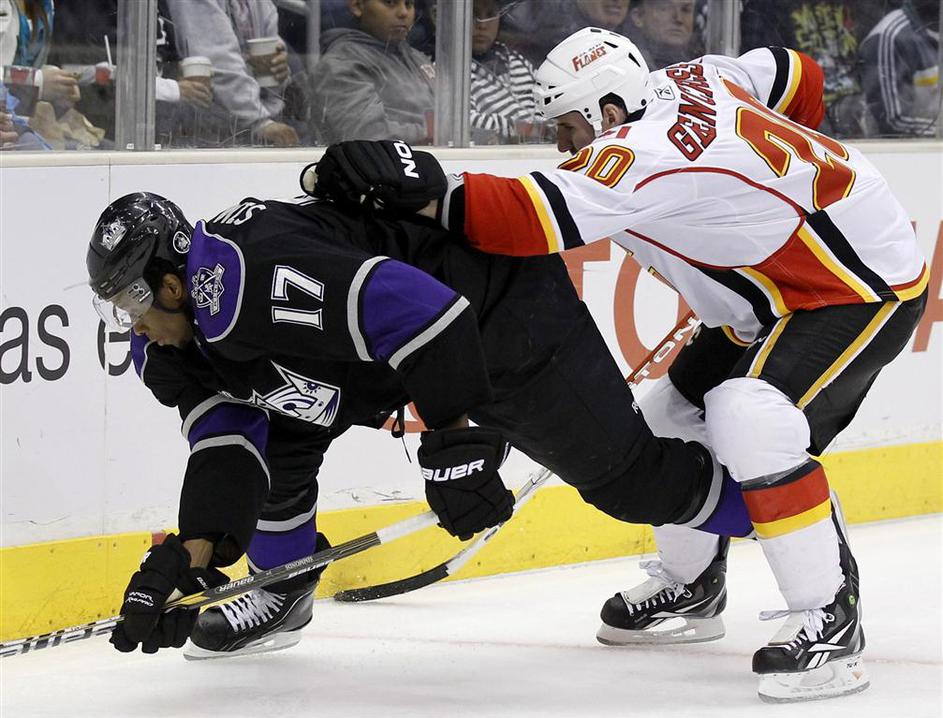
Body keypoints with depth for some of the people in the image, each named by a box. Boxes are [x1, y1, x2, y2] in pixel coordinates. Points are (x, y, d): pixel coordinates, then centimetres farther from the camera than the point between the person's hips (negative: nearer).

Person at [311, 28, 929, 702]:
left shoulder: (641, 154, -28)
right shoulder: (691, 80, -1)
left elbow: (535, 216, -41)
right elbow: (797, 75, 14)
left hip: (868, 288, -11)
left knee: (752, 420, -29)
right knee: (678, 412, 15)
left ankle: (830, 622, -21)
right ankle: (691, 588, 35)